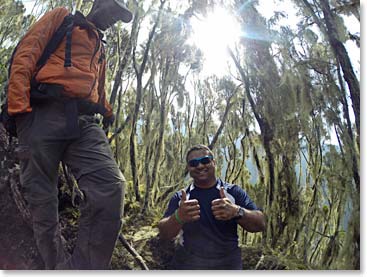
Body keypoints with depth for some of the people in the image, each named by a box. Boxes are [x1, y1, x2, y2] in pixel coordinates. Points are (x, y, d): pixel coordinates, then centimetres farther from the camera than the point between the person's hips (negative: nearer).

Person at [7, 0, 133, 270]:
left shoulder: (101, 48, 34)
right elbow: (26, 54, 3)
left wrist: (108, 113, 21)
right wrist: (18, 105, -10)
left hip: (84, 122, 4)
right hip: (43, 115, -4)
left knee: (112, 186, -20)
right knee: (43, 202, -4)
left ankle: (84, 267, -13)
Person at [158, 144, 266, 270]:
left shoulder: (233, 192, -4)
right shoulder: (179, 197, -2)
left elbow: (260, 224, -11)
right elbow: (163, 234, -11)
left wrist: (237, 212, -32)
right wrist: (178, 217, -33)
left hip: (228, 265, 0)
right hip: (186, 265, 1)